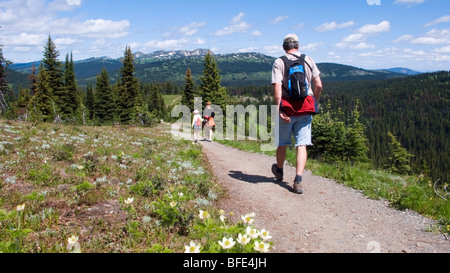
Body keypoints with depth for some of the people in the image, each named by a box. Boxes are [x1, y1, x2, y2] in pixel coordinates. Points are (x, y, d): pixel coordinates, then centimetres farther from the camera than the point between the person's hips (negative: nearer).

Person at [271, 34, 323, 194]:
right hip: (306, 109, 1)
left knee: (282, 143, 16)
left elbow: (277, 87, -14)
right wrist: (314, 103, 15)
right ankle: (298, 181, -10)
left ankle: (279, 171, 38)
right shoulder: (308, 60, 6)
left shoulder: (279, 62, -2)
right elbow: (318, 85, 3)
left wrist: (279, 109, -16)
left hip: (287, 108, -1)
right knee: (302, 145, 0)